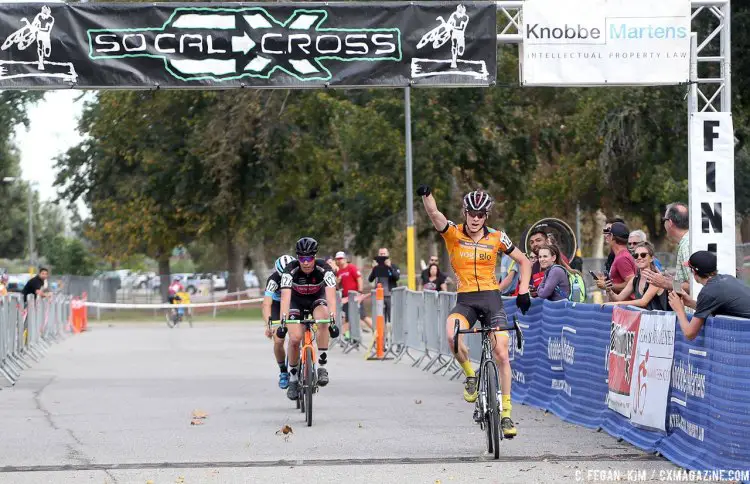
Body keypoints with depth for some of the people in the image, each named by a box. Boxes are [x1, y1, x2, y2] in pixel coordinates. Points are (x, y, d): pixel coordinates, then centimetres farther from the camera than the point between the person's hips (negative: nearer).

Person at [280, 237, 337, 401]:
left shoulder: (324, 269, -29)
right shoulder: (291, 270, -29)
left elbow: (331, 295, -39)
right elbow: (285, 296, -38)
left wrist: (332, 318, -53)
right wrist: (283, 320, -51)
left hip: (317, 299, 0)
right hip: (297, 301, 0)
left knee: (322, 319, -34)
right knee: (295, 338, -20)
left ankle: (322, 366, -26)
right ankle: (293, 376, 3)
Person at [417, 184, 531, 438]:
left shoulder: (496, 238, 1)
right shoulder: (453, 233, -2)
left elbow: (524, 261, 13)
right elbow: (433, 213, -21)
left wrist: (523, 291, 2)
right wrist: (426, 195, -42)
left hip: (491, 299, 1)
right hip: (465, 300, -1)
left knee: (502, 355, -9)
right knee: (452, 335, -33)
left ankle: (506, 414, 2)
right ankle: (470, 377, -6)